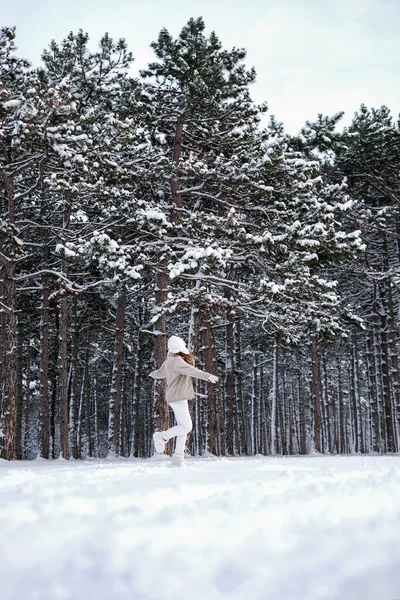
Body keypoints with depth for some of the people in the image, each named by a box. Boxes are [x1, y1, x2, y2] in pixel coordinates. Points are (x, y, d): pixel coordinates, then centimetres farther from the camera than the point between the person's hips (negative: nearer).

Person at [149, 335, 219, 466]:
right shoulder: (176, 361, -17)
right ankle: (163, 437, 4)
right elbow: (191, 370, -33)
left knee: (183, 427, 9)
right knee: (186, 427, -10)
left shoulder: (169, 360, 13)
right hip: (177, 398, -10)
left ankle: (178, 456, 11)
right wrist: (207, 376, -44)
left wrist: (153, 374, 55)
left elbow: (160, 373, 31)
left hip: (178, 398, 10)